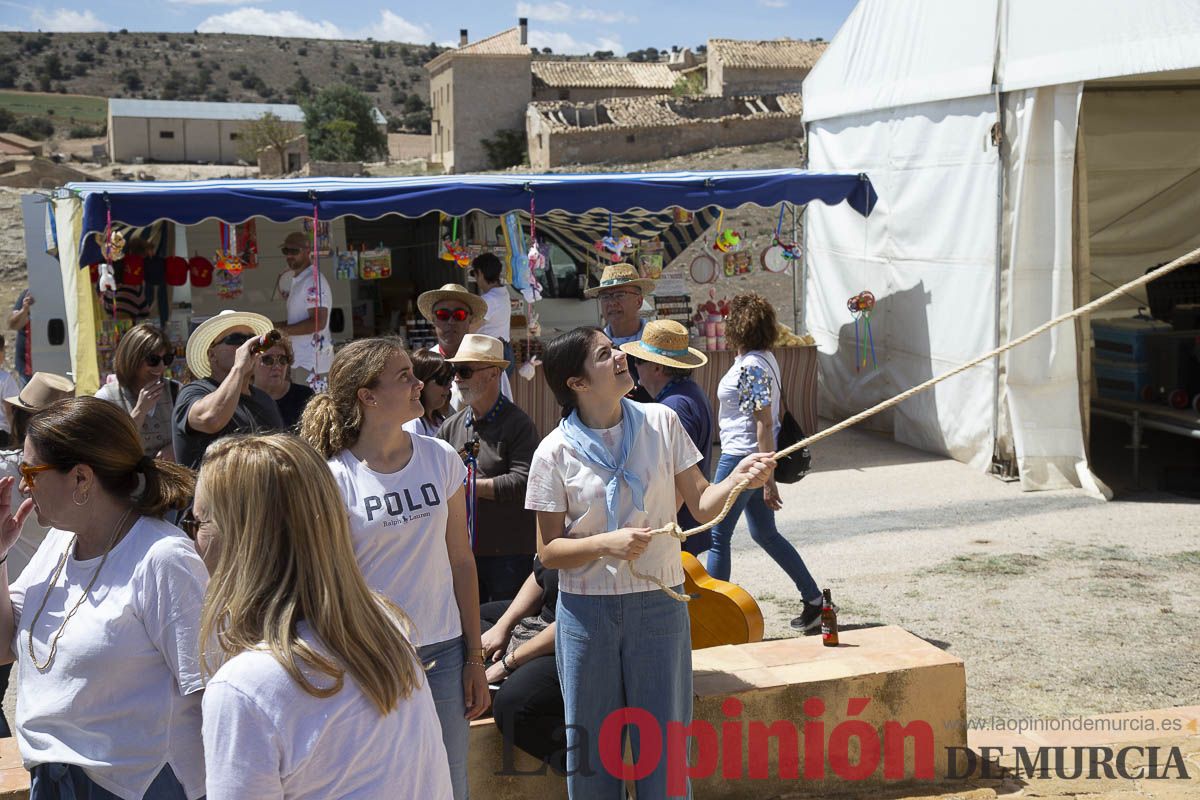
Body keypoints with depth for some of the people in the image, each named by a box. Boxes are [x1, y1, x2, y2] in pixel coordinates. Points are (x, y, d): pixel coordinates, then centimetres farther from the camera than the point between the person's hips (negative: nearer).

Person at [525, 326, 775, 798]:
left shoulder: (661, 423, -3)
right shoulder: (555, 452, -7)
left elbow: (701, 507, -1)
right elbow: (548, 551, -5)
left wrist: (738, 479, -20)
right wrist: (607, 544, -21)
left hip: (659, 605, 1)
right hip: (587, 612, -1)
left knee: (665, 745, 9)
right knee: (591, 748, 11)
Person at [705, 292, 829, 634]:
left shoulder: (751, 367, -20)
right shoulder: (762, 358, 10)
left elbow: (765, 424, -22)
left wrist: (768, 479, -21)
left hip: (741, 457, -10)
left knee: (717, 535, 1)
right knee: (765, 533, 18)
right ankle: (814, 599, 24)